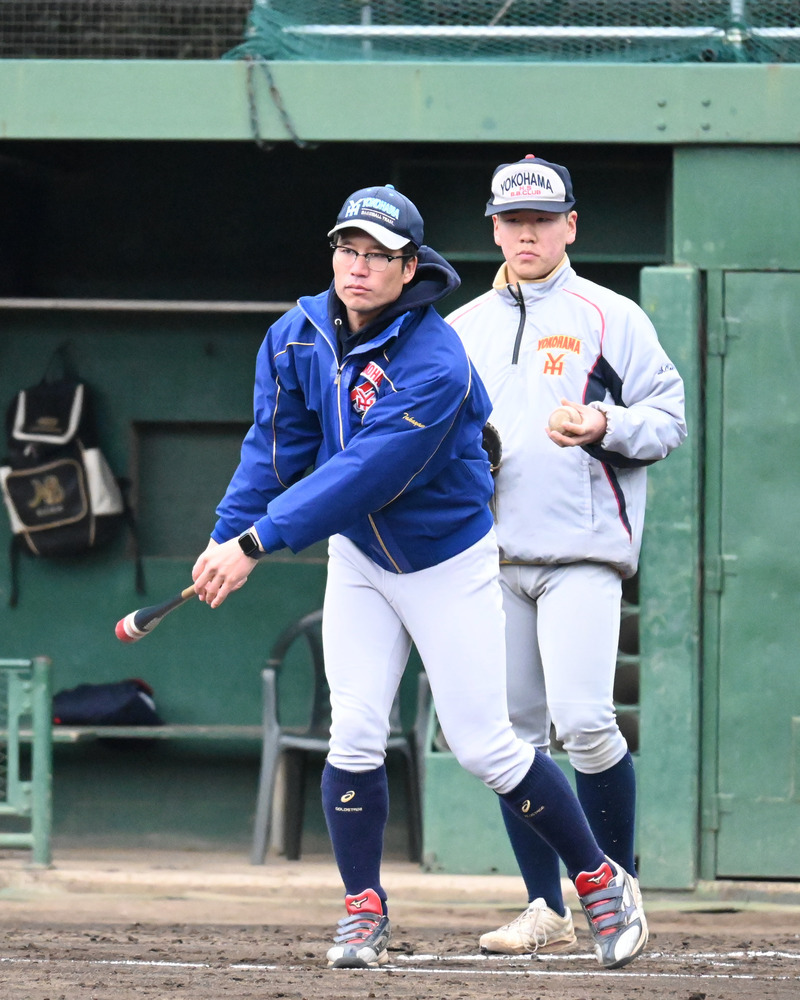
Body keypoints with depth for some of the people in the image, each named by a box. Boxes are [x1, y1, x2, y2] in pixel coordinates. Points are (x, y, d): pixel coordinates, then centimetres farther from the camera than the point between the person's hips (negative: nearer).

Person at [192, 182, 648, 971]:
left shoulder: (435, 365, -29)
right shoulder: (298, 337, -8)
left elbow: (364, 475, -34)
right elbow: (274, 447, -5)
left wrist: (257, 541, -37)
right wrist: (224, 537, -19)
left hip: (447, 562, -5)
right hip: (358, 559, 5)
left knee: (483, 746, -4)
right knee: (355, 735, -7)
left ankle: (600, 882, 13)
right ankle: (363, 911, 4)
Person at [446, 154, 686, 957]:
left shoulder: (610, 319, 4)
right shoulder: (461, 329, 16)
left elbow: (669, 417, 2)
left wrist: (607, 426, -16)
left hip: (581, 550, -4)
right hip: (490, 551, 5)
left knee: (583, 720, -16)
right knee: (514, 731, 3)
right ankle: (547, 910, 10)